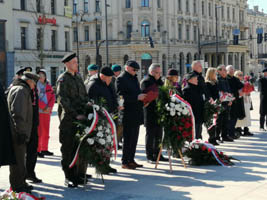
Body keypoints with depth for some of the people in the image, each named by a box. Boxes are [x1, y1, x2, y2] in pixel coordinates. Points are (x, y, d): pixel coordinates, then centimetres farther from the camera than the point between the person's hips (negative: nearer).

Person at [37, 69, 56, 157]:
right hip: (38, 111, -6)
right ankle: (37, 150, -3)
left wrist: (49, 107, -8)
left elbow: (53, 97, 8)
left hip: (47, 111, 6)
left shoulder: (48, 86, 14)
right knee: (39, 131, -6)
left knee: (46, 131, 10)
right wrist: (44, 107, -14)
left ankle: (44, 149, 18)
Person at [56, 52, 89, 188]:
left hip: (81, 117, 7)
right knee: (68, 149, -1)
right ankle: (69, 177, 7)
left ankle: (79, 175, 18)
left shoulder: (78, 77, 17)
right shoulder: (63, 79, -6)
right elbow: (63, 100, -14)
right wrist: (75, 115, -18)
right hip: (68, 120, -6)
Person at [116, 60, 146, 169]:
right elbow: (121, 96, -18)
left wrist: (142, 97, 8)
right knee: (128, 138, -5)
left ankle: (131, 160, 20)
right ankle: (125, 162, 2)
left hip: (136, 113, 9)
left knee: (134, 138, 12)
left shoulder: (134, 78, 18)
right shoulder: (121, 79, -9)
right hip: (128, 114, -9)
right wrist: (137, 97, -22)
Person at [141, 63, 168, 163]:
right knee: (150, 134, -2)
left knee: (159, 135, 11)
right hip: (150, 113, -8)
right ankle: (150, 156, 5)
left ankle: (157, 154, 19)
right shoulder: (146, 82, -8)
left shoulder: (159, 81, 18)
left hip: (159, 112, 8)